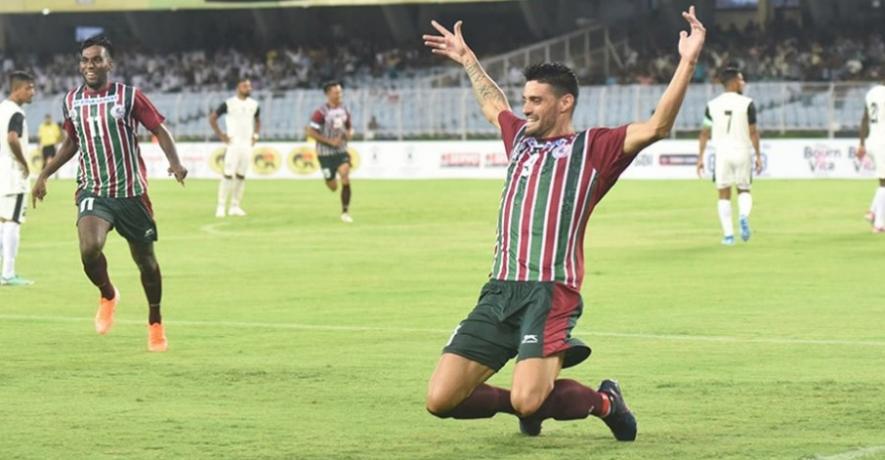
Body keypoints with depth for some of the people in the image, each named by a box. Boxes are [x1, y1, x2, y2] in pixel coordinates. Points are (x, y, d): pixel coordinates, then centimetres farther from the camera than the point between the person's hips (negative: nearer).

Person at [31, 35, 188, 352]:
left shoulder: (129, 96, -7)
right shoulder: (72, 101, 5)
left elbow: (159, 129, -4)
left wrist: (175, 162, -21)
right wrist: (45, 174, 16)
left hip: (131, 192, -1)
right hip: (93, 191, 1)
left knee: (145, 260, 8)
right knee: (89, 249, -25)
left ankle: (155, 322, 31)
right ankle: (107, 296, 7)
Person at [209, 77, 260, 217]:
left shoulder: (254, 105, 9)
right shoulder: (229, 104, -6)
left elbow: (257, 120, 27)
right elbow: (212, 118, -2)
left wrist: (255, 135, 13)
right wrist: (220, 135, -6)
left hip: (247, 144, 5)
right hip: (233, 144, -5)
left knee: (241, 176, 6)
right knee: (228, 174, -11)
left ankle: (235, 206, 12)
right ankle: (221, 206, -9)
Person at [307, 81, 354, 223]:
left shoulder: (344, 110, 5)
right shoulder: (321, 112, -14)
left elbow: (350, 127, 20)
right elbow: (310, 132, -15)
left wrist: (349, 133, -5)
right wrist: (330, 141, -20)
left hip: (341, 151, 3)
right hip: (325, 153, -3)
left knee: (345, 178, -19)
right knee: (333, 187, 5)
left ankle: (345, 212, -9)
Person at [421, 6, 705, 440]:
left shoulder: (592, 147, 6)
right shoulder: (520, 137, 23)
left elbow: (656, 127, -7)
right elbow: (493, 106, 45)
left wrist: (687, 63, -14)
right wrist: (467, 59, 54)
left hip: (550, 294, -6)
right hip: (499, 291, 6)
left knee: (528, 401, -24)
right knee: (440, 399, -6)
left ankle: (604, 401, 8)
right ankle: (524, 402, 22)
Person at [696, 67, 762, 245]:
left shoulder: (712, 105, 3)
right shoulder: (747, 104, -5)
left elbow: (704, 133, 4)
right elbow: (753, 132, -6)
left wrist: (700, 157, 9)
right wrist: (758, 156, 0)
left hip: (722, 152, 1)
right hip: (742, 151, -1)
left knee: (724, 195, 8)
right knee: (744, 190, 14)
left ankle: (728, 234, 1)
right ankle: (744, 216, -16)